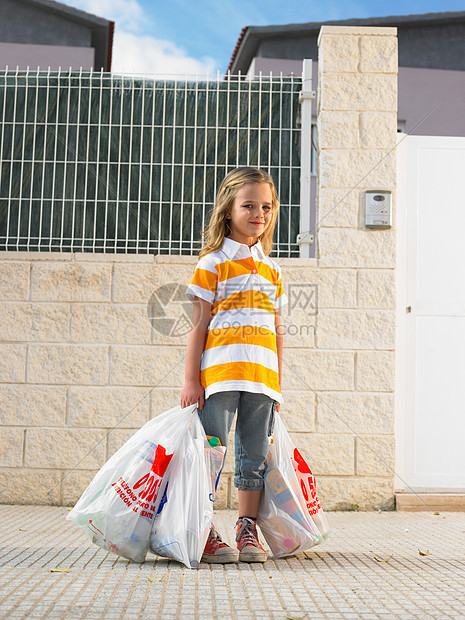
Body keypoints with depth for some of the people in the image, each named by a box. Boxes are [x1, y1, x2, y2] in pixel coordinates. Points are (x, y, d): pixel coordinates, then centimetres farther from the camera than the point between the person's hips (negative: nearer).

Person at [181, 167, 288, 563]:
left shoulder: (272, 269, 16)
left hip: (262, 377, 5)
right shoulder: (212, 264, 1)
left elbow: (277, 330, 17)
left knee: (254, 454, 9)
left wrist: (278, 384, 14)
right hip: (220, 373, -5)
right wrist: (191, 380, -6)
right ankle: (204, 532, 8)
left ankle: (248, 531, 19)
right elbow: (199, 325, -2)